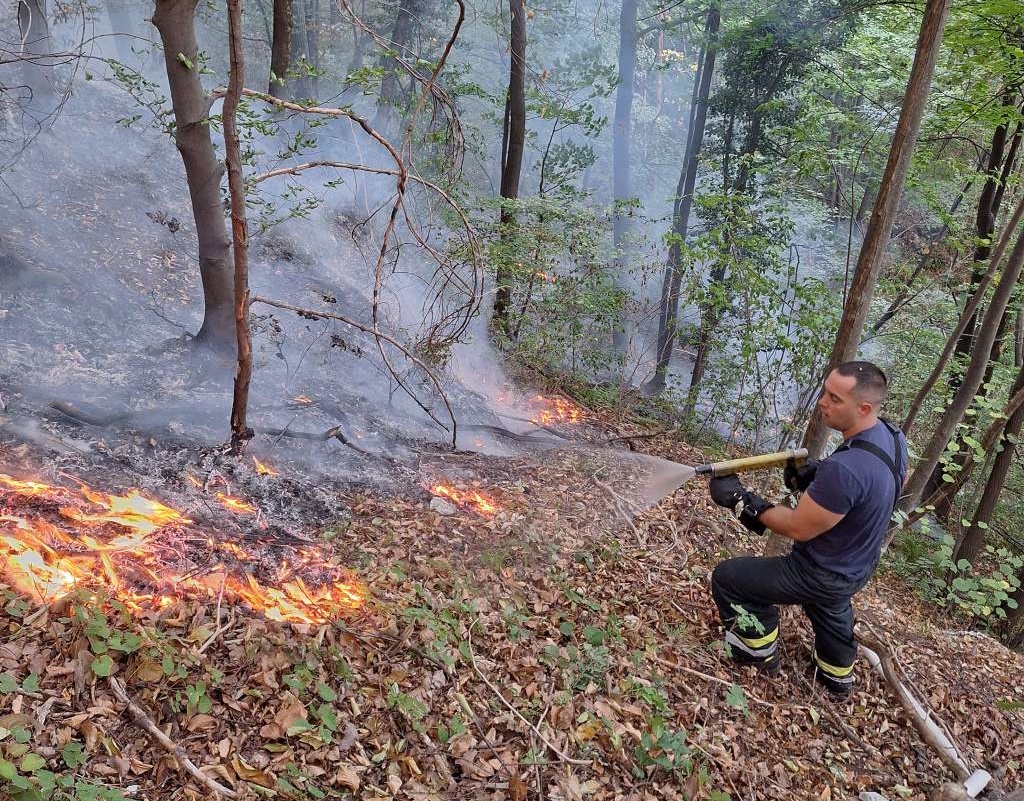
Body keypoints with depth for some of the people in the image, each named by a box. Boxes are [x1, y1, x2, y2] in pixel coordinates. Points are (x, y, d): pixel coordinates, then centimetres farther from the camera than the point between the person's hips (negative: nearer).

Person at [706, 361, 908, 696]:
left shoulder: (844, 469, -41)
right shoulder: (893, 436, -12)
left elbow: (799, 529, -29)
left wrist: (740, 499, -20)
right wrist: (818, 475, -2)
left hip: (824, 575, -8)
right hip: (857, 565, 9)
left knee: (726, 578, 2)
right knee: (833, 613, 37)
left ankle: (760, 655, 24)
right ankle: (838, 675, 63)